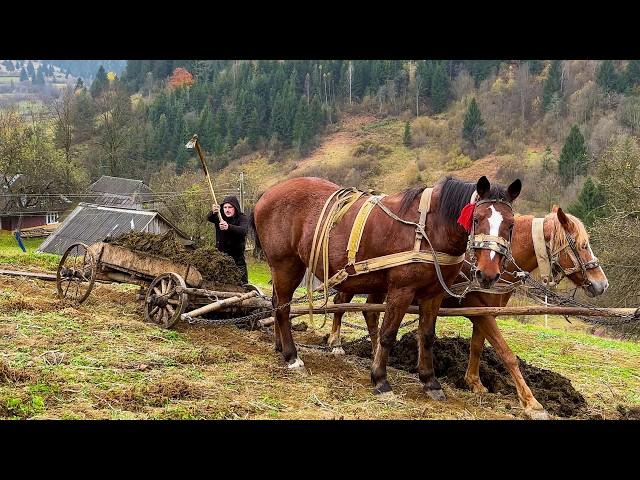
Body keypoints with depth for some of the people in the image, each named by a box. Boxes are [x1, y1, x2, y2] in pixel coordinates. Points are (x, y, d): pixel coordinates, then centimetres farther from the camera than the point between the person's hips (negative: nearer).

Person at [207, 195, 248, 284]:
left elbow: (243, 230, -28)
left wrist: (228, 227, -47)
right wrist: (213, 212, -44)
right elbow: (209, 218, -20)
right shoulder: (220, 217, 1)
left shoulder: (242, 218, -7)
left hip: (237, 257, -2)